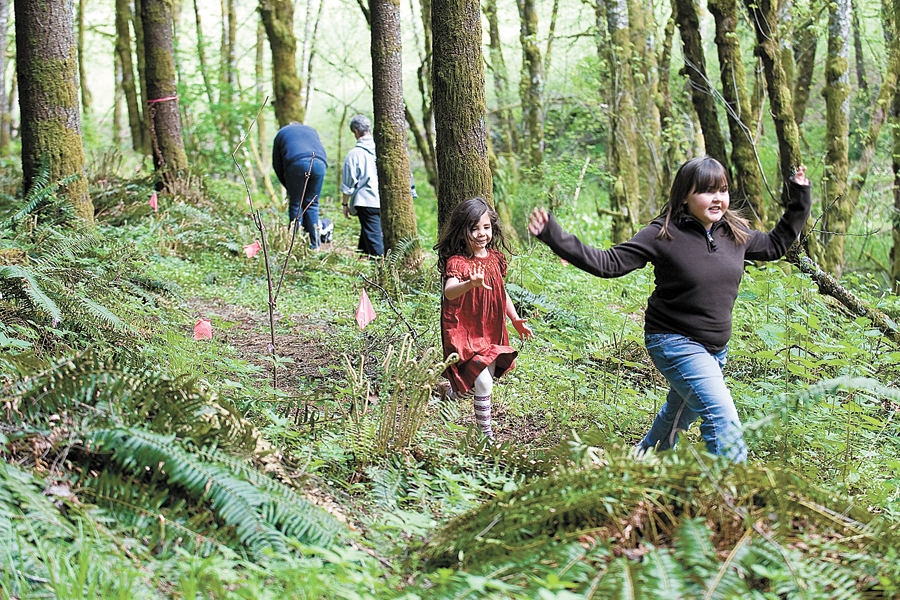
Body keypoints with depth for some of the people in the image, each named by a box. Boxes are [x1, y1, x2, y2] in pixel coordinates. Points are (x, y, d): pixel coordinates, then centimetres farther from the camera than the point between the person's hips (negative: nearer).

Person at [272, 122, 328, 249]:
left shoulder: (281, 133, 30)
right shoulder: (311, 130, 37)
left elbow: (277, 164, 24)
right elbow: (323, 154, 31)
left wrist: (288, 187, 27)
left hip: (296, 164, -2)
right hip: (319, 164, 3)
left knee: (296, 205, 5)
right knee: (312, 205, 9)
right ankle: (314, 245, 5)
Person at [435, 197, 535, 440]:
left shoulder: (495, 258, 1)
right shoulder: (457, 262, -20)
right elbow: (449, 292, -40)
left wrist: (516, 320, 17)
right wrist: (470, 284, -59)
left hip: (491, 331, 7)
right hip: (464, 333, -7)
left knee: (486, 380, 16)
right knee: (483, 384, -14)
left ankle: (450, 389, 47)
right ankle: (486, 436, 0)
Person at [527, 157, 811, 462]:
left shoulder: (736, 233, 2)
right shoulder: (663, 235, -15)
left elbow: (775, 245, 21)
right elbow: (608, 263, -16)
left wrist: (800, 200, 16)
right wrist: (555, 237, -26)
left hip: (716, 349, 7)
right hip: (675, 343, -7)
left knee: (677, 417, 24)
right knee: (723, 419, -21)